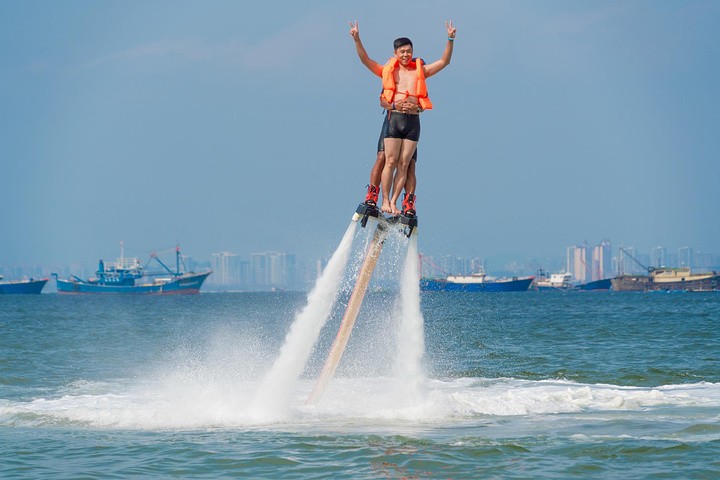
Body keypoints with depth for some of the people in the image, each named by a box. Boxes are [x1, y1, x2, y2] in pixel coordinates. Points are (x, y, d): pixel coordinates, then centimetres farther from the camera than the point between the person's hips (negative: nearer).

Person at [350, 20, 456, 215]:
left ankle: (394, 202, 3)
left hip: (413, 120, 2)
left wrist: (450, 40, -1)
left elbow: (444, 62, 11)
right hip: (394, 118, -2)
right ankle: (385, 201, 0)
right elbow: (365, 59, 6)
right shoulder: (387, 70, 12)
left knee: (404, 164, -1)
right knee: (390, 162, -6)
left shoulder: (420, 71, 16)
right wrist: (357, 40, -8)